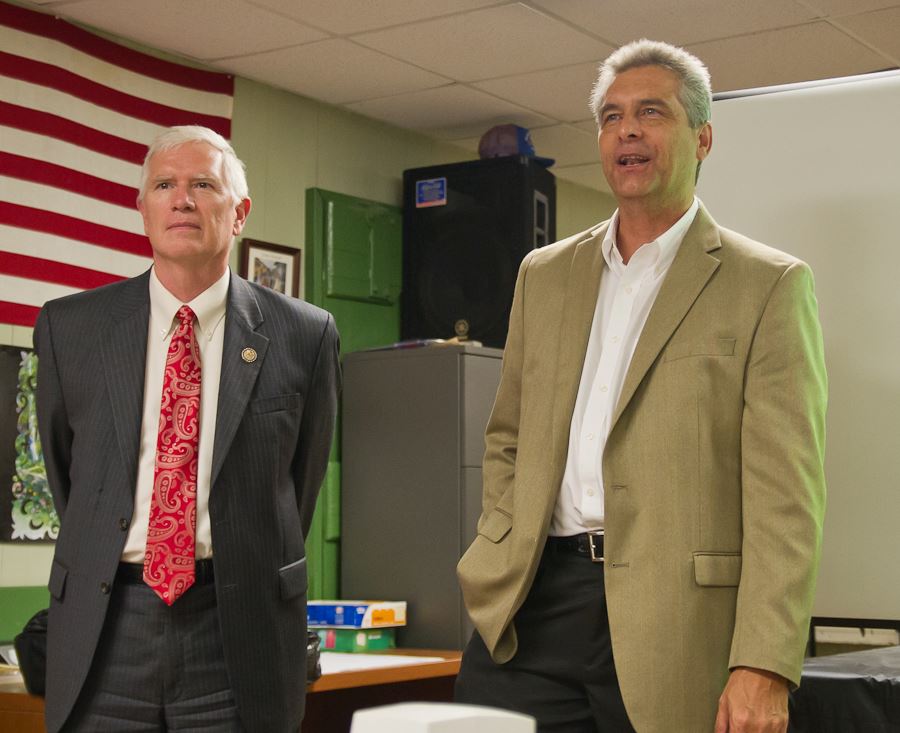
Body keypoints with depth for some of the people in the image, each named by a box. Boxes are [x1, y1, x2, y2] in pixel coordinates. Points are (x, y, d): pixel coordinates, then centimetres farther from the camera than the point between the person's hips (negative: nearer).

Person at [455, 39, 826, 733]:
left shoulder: (768, 285, 0)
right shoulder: (544, 273, 15)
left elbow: (785, 495, -8)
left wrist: (762, 668, -16)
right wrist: (500, 560, 5)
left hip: (671, 619, -4)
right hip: (532, 609, 4)